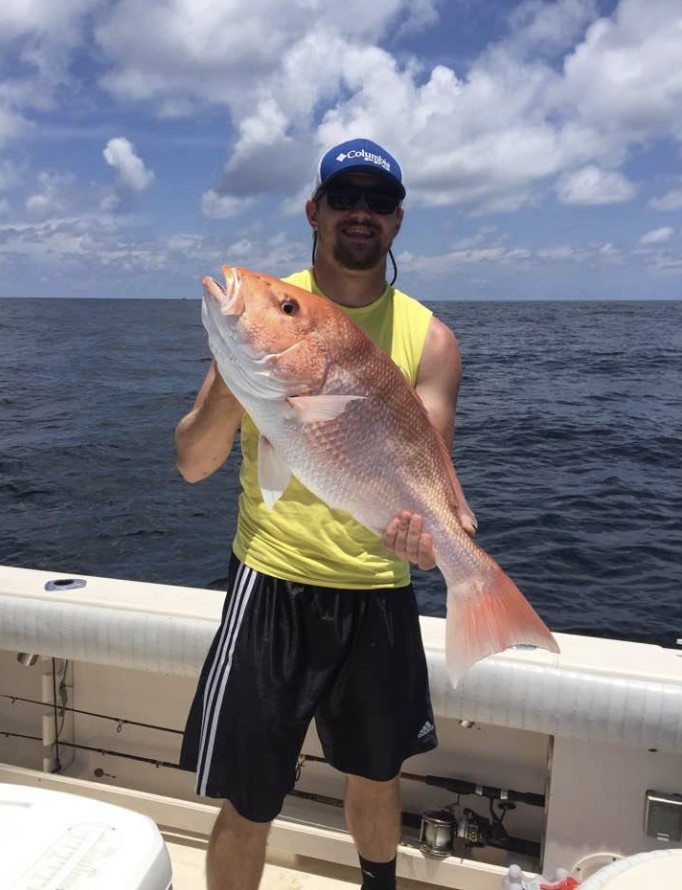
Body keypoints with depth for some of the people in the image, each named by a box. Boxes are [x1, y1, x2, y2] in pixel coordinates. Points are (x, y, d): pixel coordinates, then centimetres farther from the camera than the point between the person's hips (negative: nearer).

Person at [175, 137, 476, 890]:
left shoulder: (428, 338, -2)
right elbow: (193, 465, -7)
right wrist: (232, 384, -26)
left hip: (380, 592, 3)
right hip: (272, 584, -2)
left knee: (376, 776, 23)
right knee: (248, 805, 5)